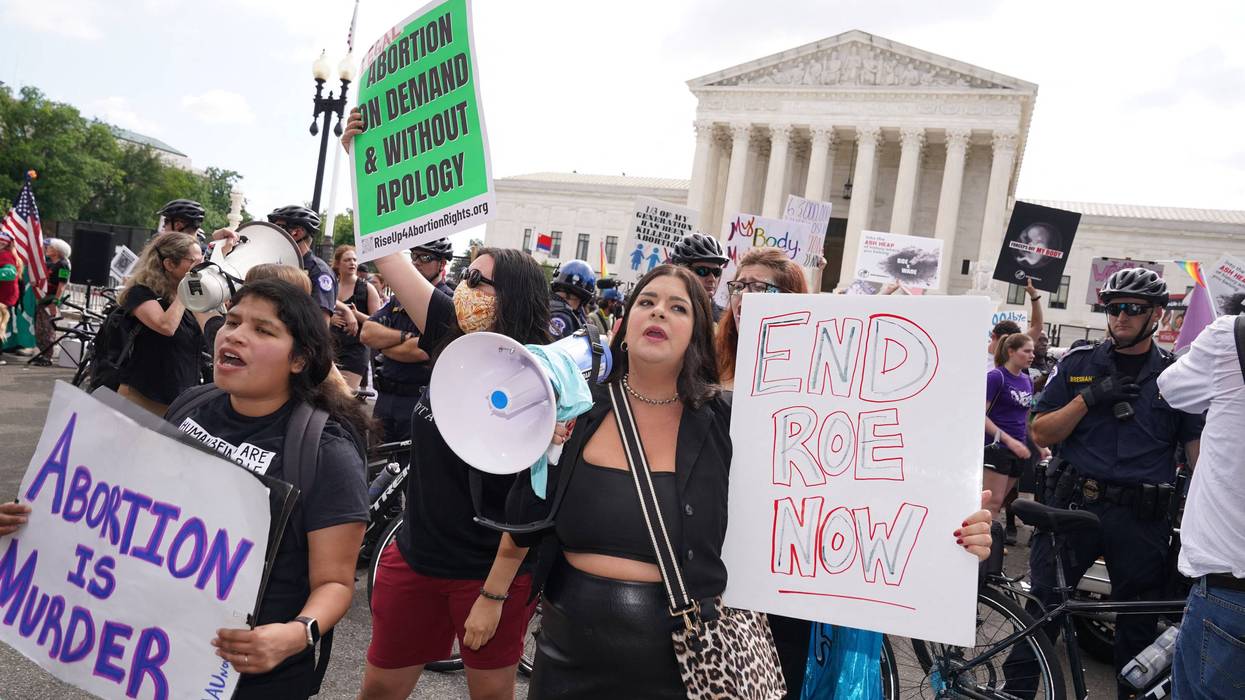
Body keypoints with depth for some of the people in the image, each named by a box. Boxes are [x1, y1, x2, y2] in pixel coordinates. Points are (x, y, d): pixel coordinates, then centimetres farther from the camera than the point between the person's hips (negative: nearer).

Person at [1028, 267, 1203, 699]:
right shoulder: (1077, 364, 4)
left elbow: (1198, 450, 4)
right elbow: (1041, 434, 1)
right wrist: (1089, 397, -13)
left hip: (1142, 519, 1)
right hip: (1073, 504, 0)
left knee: (1138, 624, 12)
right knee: (1040, 607, 3)